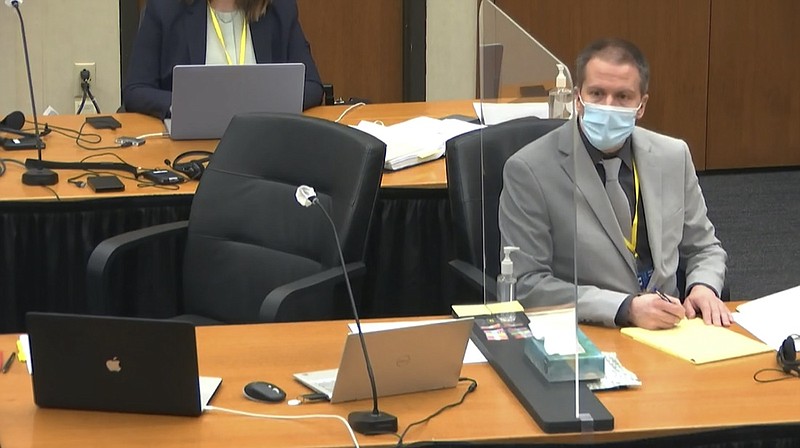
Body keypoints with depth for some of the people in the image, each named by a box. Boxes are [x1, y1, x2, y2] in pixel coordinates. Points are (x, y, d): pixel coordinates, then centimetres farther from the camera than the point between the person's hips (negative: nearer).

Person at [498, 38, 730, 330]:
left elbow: (704, 248, 19)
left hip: (666, 327, 4)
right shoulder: (528, 170, -7)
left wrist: (703, 287, -3)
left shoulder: (674, 156, 9)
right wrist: (626, 308, -18)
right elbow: (527, 284, -10)